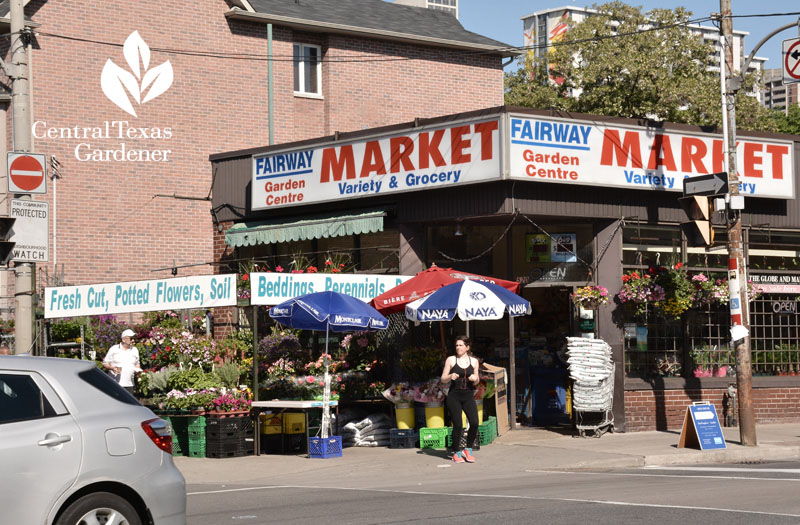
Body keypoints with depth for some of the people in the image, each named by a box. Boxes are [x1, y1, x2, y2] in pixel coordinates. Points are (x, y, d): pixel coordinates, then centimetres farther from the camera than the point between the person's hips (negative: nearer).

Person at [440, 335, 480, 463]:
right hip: (454, 396, -2)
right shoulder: (451, 360, 4)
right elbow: (443, 379, 5)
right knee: (458, 425, -8)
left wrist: (475, 379, -7)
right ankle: (456, 453, 9)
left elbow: (476, 382, 16)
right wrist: (450, 377, -16)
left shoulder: (474, 361, 10)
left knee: (474, 423, -13)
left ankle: (468, 450, 8)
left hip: (468, 396, 2)